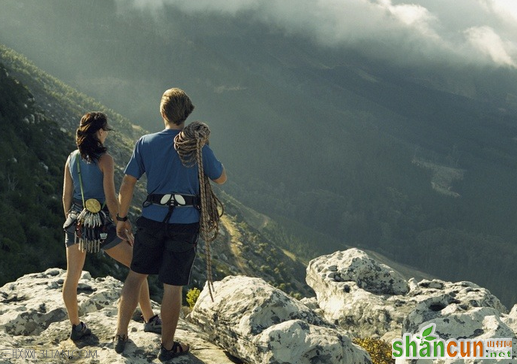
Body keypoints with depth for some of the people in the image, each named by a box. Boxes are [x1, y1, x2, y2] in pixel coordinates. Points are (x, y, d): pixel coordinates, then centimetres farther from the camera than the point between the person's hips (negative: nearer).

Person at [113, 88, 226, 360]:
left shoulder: (145, 143, -2)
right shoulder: (197, 146, -8)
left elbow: (127, 185, 1)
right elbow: (221, 179, 6)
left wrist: (122, 218, 13)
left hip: (152, 219, 2)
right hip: (185, 223, -2)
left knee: (136, 275, 19)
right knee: (173, 287, 6)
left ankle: (121, 336, 25)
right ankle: (167, 346, 19)